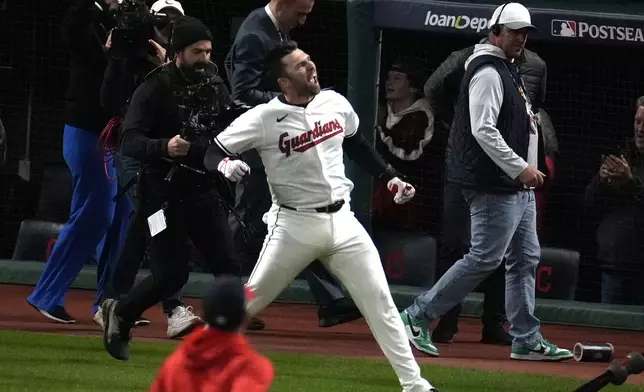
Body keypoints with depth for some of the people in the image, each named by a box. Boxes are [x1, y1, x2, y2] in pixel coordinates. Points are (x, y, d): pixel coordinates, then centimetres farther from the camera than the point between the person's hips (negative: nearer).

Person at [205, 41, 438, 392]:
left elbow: (357, 145, 20)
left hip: (342, 222, 4)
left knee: (380, 302, 2)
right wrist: (226, 164, -34)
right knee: (249, 300, -3)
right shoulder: (264, 118, -14)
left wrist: (391, 178, 15)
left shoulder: (334, 103, 2)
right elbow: (213, 152, -12)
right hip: (294, 226, -4)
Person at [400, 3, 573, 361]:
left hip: (519, 186, 11)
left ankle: (527, 340, 12)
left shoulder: (510, 71, 19)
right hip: (495, 186, -11)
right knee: (485, 258, -11)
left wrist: (527, 170, 17)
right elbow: (483, 130, -23)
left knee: (526, 259, 9)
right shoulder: (488, 72, -14)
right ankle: (419, 316, -5)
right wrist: (520, 168, -25)